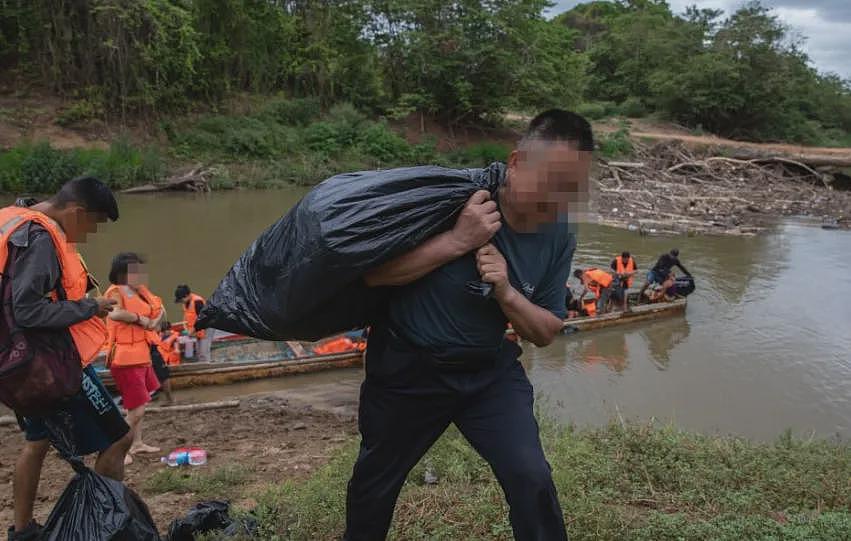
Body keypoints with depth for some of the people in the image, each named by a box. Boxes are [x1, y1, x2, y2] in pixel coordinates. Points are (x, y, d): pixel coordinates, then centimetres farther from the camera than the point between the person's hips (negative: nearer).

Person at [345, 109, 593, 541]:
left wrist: (507, 294, -23)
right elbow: (373, 272, -26)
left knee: (531, 478, -10)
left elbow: (545, 333, -2)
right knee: (376, 479, 18)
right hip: (406, 367, -2)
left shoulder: (559, 239, -10)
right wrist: (456, 242, -36)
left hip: (489, 371, 3)